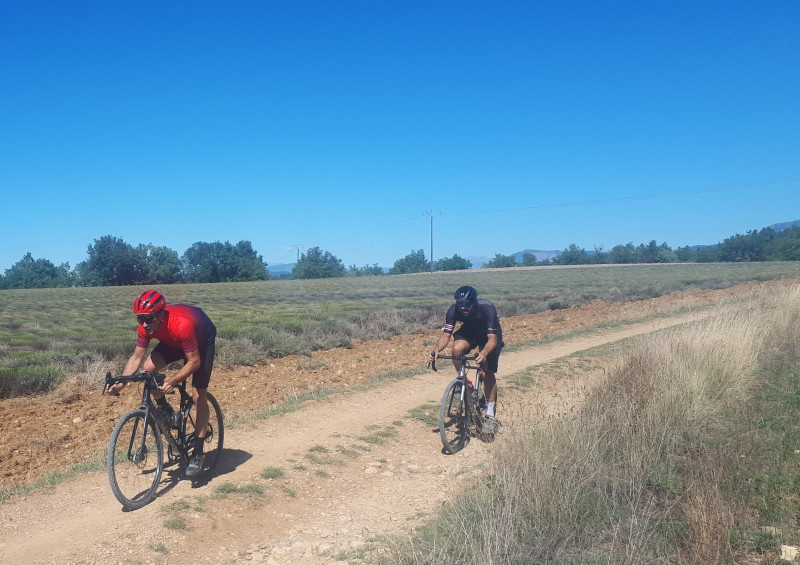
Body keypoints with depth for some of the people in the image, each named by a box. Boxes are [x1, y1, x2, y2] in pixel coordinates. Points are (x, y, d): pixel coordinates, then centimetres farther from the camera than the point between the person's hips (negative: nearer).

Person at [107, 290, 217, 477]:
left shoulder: (181, 325, -42)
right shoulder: (146, 327, -25)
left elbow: (194, 361, -34)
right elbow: (136, 357, -13)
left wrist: (172, 381, -45)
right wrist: (120, 382, -26)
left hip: (202, 338, -5)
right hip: (174, 342, 6)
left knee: (198, 395, -11)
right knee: (148, 367, -20)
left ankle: (198, 453, -2)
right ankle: (163, 409, 7)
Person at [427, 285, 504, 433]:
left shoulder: (487, 308, -36)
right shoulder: (454, 310, -27)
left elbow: (492, 339, -38)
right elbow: (445, 336, -27)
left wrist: (484, 353, -58)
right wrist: (436, 350, -47)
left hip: (490, 335, -2)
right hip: (469, 332, 3)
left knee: (487, 373, -12)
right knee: (457, 349, -31)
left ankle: (490, 414, 3)